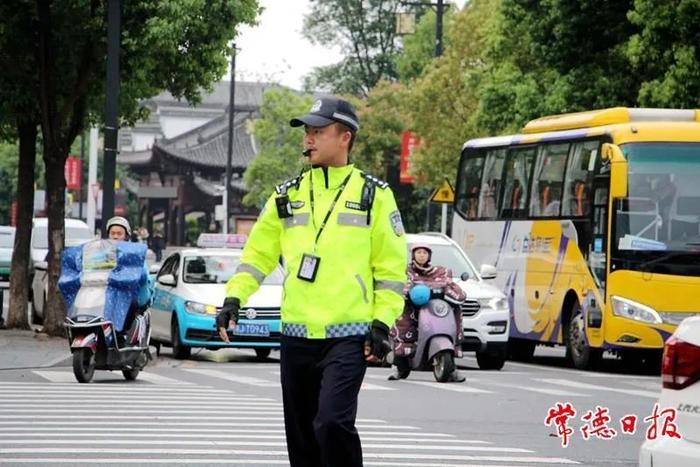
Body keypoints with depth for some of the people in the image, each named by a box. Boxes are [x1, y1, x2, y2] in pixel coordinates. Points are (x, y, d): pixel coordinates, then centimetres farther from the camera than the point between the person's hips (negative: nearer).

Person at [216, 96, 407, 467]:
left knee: (332, 422, -21)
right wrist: (234, 298, 1)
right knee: (301, 435, 9)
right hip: (296, 336, 5)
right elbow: (258, 252, 15)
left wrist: (383, 322, -6)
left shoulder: (373, 195, 2)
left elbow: (391, 266, 1)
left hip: (348, 336, -5)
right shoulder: (287, 196, 12)